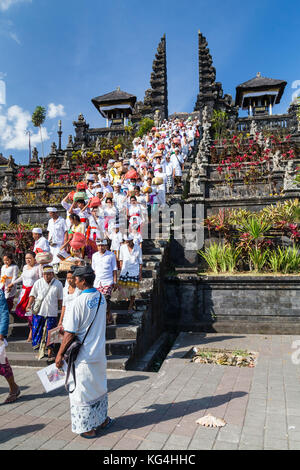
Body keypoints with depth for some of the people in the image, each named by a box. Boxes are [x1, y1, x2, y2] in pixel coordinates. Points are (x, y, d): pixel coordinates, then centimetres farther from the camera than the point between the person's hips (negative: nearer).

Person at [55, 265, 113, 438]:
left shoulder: (79, 302, -23)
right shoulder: (101, 298, -1)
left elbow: (70, 333, -21)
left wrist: (60, 354, -9)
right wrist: (66, 327, 18)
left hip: (84, 356, -7)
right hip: (100, 352, 7)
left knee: (83, 390, 10)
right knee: (100, 387, 22)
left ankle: (89, 428, 23)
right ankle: (103, 420, 37)